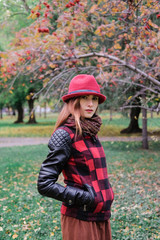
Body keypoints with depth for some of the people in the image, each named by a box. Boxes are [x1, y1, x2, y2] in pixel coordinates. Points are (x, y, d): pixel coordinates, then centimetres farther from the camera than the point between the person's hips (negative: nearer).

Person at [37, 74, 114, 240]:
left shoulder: (90, 132, 8)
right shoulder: (65, 134, -15)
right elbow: (45, 184, -18)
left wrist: (105, 196, 8)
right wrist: (86, 198, -17)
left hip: (101, 217, 7)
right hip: (80, 220, -7)